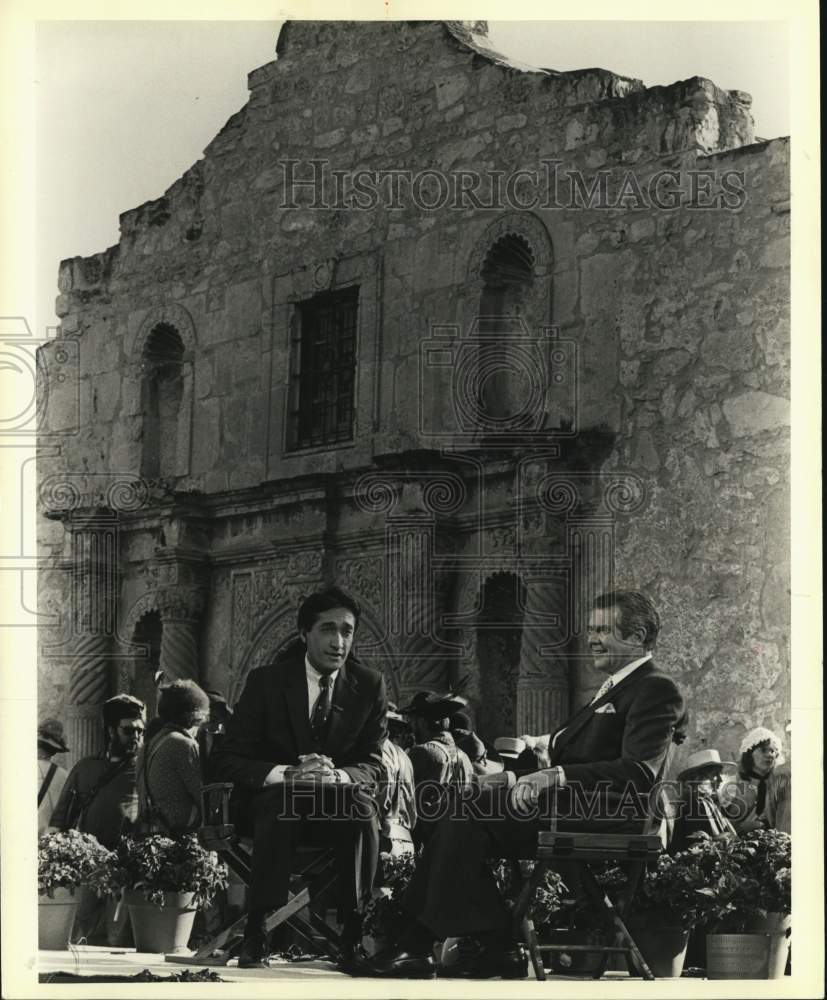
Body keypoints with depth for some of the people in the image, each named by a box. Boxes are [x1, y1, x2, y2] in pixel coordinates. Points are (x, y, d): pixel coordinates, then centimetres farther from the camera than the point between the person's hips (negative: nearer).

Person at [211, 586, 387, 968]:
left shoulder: (369, 685, 1)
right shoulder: (266, 681, -5)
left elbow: (373, 765, -1)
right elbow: (225, 759, -8)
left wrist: (335, 775, -26)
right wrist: (284, 773, -28)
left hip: (340, 797, 1)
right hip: (272, 797, -1)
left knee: (361, 804, -33)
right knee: (279, 800, -36)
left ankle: (356, 931, -30)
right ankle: (258, 930, -37)